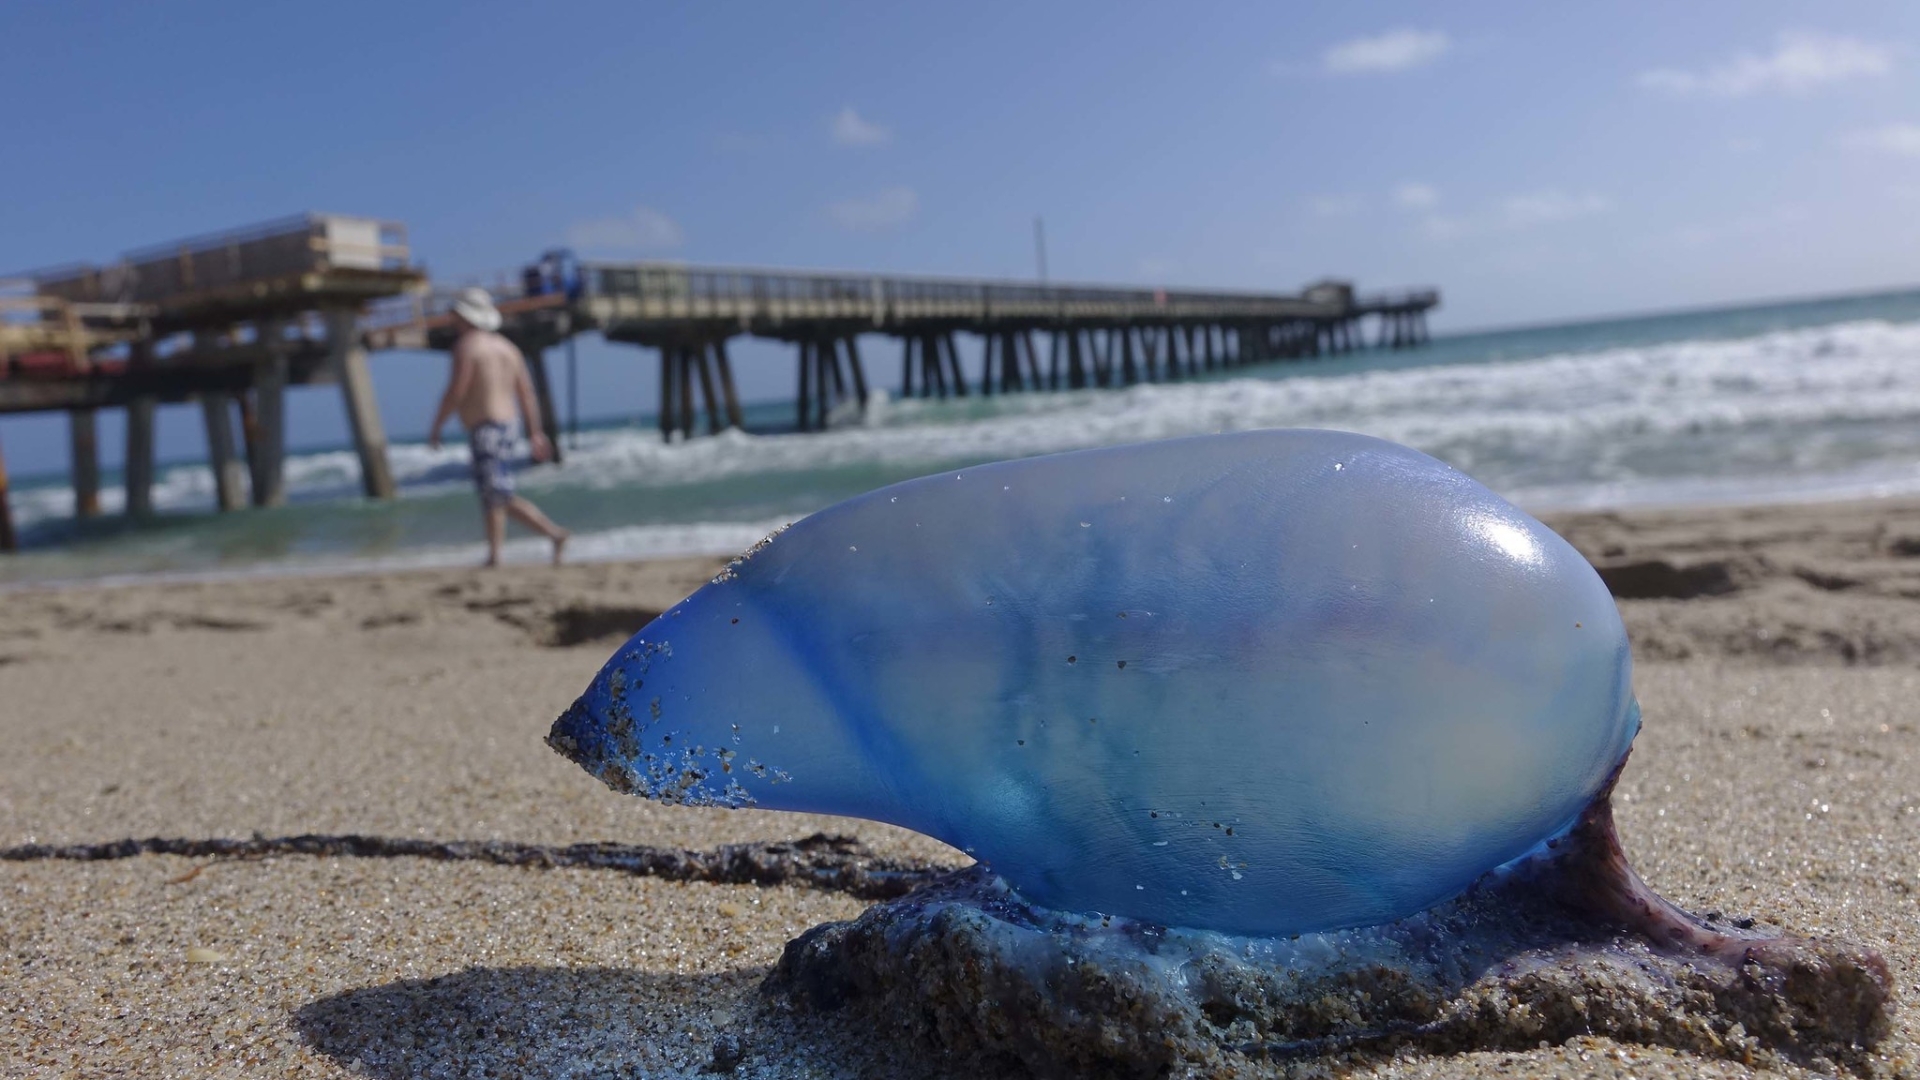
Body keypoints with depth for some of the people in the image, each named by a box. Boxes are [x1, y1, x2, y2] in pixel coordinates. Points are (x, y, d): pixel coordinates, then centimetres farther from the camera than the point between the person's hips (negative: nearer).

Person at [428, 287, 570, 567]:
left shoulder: (467, 345, -9)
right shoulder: (506, 346, 14)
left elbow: (455, 393, -14)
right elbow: (526, 392, 11)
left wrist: (435, 428, -5)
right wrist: (535, 432, 13)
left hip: (484, 429, -9)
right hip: (506, 426, 9)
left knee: (501, 497, -9)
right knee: (492, 497, 12)